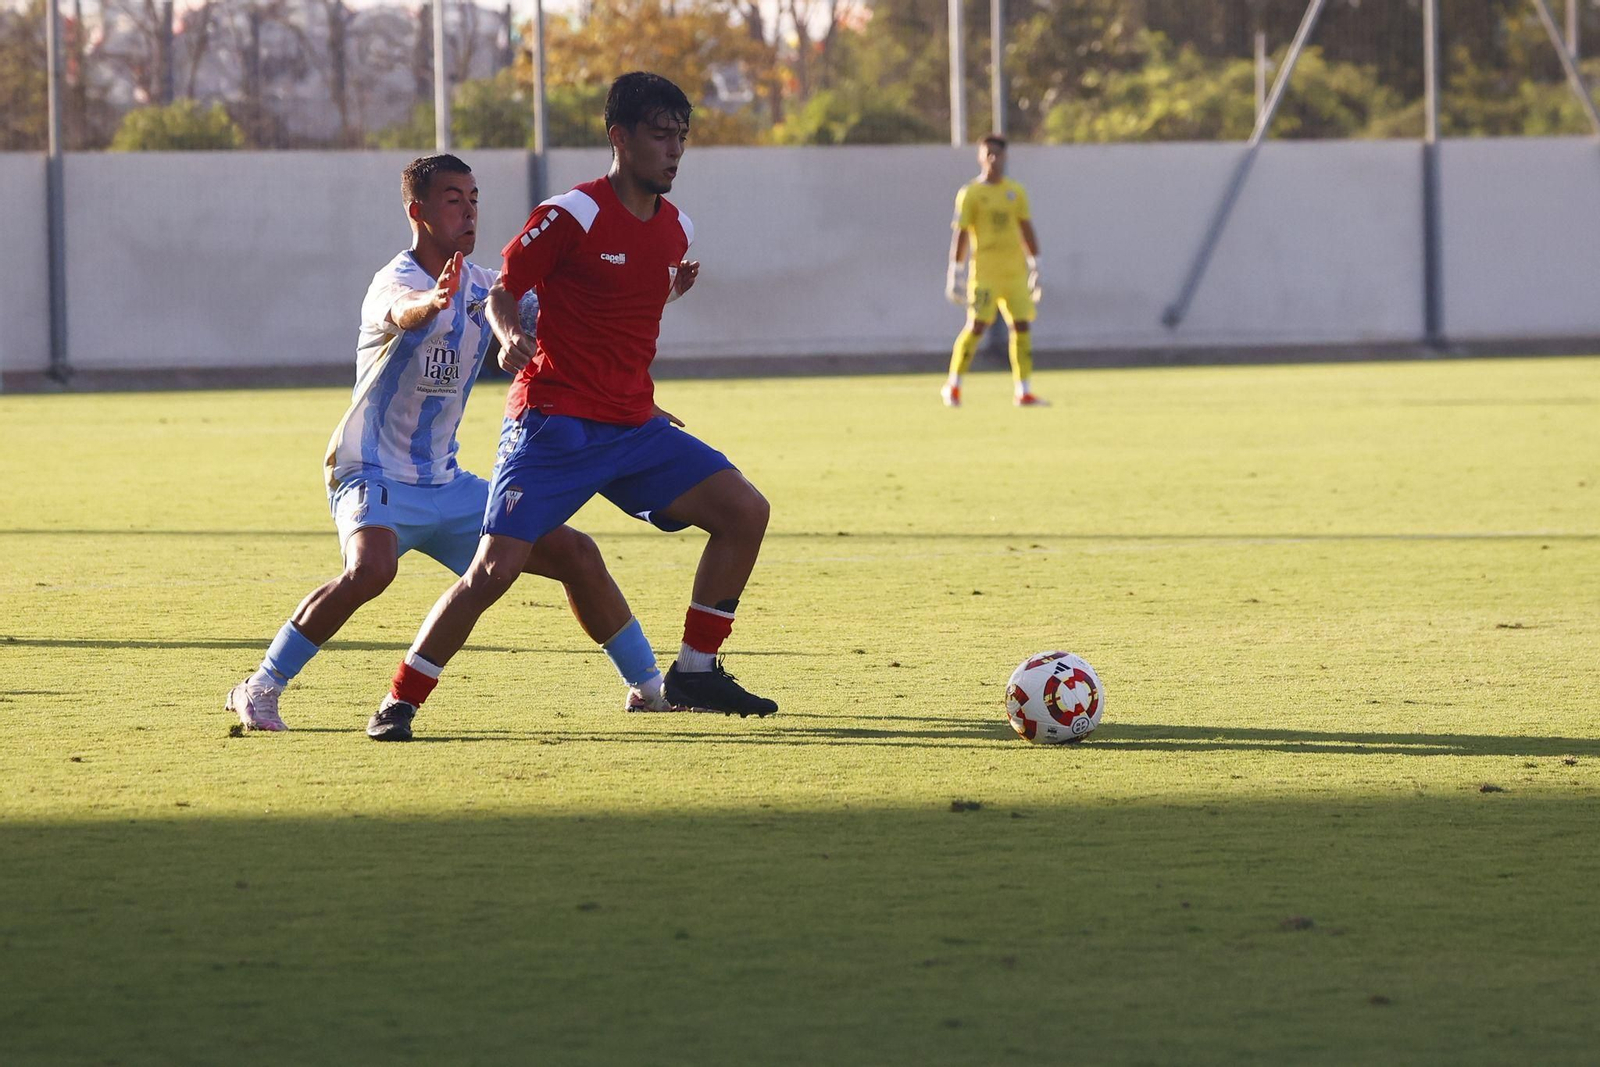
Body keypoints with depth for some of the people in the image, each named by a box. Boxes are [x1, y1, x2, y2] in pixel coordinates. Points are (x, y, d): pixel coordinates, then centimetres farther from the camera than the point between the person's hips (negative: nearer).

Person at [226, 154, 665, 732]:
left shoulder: (483, 286, 5)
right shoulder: (394, 282, -17)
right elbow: (403, 314, -42)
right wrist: (433, 302, -67)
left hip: (445, 485, 7)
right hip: (374, 472, -7)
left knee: (575, 554, 3)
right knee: (371, 568, -36)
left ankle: (648, 684, 21)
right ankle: (260, 689, -22)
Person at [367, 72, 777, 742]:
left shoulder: (676, 228, 11)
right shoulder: (572, 215, -10)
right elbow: (502, 291, -6)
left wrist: (670, 290, 13)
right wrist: (509, 335, -23)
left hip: (634, 426, 7)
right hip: (554, 427, -7)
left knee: (745, 511, -4)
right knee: (495, 568, -15)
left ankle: (695, 673, 7)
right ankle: (399, 702, -2)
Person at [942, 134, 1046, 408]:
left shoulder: (1016, 192, 12)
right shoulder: (970, 194, -1)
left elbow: (1027, 231, 17)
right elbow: (960, 234, -2)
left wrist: (1035, 266, 14)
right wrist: (954, 274, -5)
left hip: (1015, 271, 4)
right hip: (984, 270, -4)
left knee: (1022, 326, -1)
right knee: (976, 325, -11)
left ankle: (1023, 392, 3)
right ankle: (953, 386, 1)